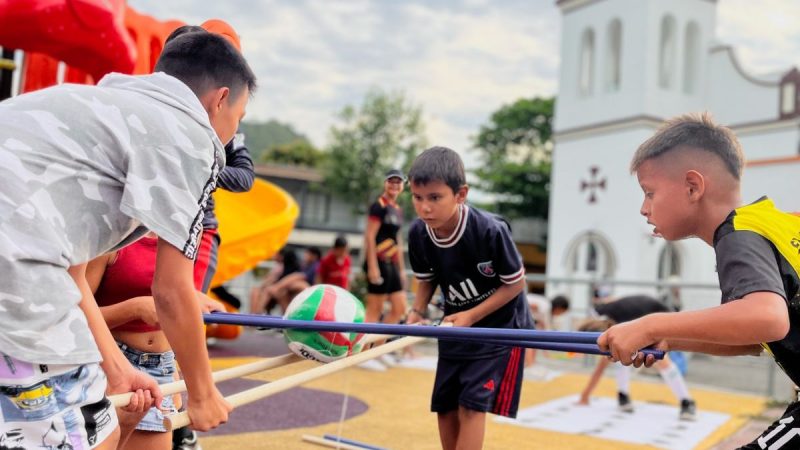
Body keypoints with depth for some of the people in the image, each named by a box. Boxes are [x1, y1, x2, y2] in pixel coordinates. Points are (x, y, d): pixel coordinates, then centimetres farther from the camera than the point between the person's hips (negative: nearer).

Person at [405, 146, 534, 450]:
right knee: (445, 407, 8)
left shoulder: (490, 230, -30)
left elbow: (516, 284, -17)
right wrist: (417, 311, -15)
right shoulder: (418, 233, -14)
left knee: (472, 405, -13)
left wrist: (472, 316, -22)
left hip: (500, 326, -5)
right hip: (456, 327, 6)